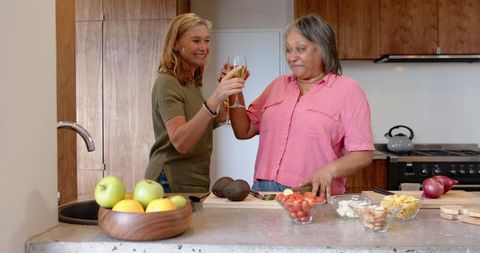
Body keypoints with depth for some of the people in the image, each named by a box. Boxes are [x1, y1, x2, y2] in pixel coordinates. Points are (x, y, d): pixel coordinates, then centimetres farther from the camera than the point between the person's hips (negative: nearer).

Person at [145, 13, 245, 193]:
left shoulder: (192, 82, 12)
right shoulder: (167, 82, -16)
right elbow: (180, 143, -29)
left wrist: (216, 119, 1)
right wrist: (213, 100, -41)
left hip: (194, 183, 9)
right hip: (172, 185, -8)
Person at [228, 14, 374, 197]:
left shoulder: (347, 89, 1)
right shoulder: (278, 85, 16)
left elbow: (363, 154, -3)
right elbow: (244, 131, 16)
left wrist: (330, 170, -21)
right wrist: (235, 92, 3)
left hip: (312, 196, -3)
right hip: (263, 191, 4)